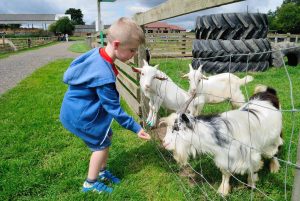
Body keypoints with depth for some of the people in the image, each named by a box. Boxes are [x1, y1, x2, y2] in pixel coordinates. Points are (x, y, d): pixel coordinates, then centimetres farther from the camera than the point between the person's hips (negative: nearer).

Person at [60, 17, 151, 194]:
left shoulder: (98, 52, -9)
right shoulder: (104, 76, -35)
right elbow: (114, 108, -26)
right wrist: (135, 127, -18)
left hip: (79, 107, 9)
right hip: (81, 115, -9)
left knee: (107, 136, 17)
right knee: (101, 143, 6)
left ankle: (102, 172, 37)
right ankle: (91, 183, 25)